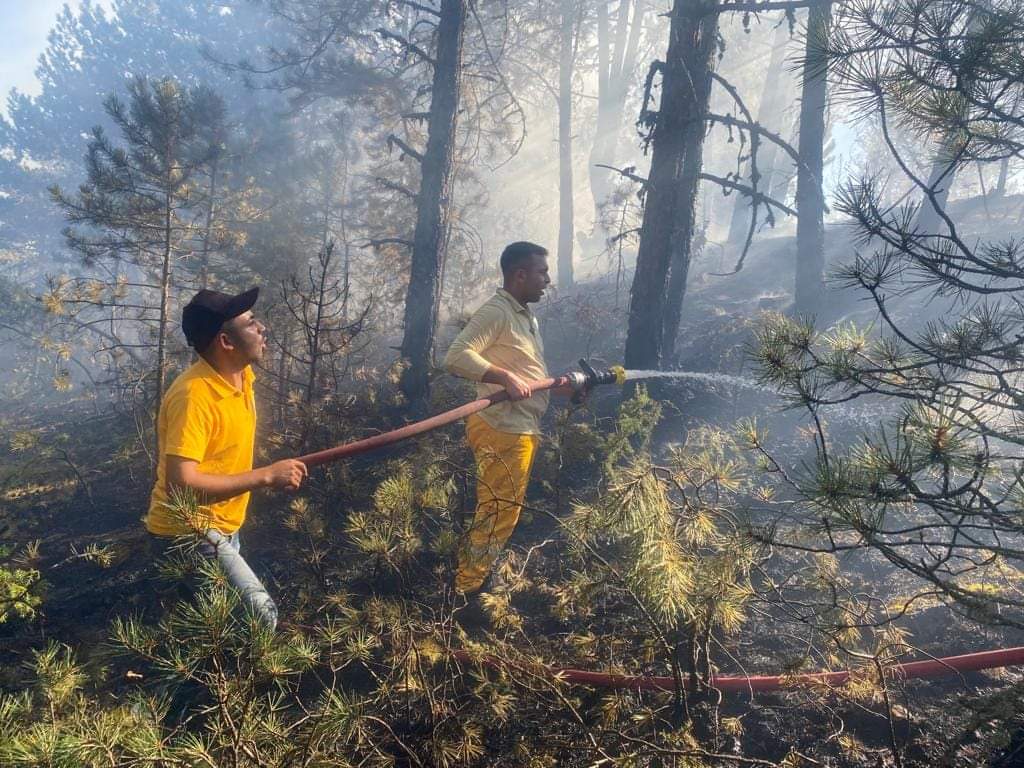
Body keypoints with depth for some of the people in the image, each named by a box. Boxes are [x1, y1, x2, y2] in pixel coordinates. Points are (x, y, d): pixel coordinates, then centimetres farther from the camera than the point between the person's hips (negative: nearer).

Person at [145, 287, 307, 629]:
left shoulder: (241, 375, 1)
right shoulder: (193, 395, -26)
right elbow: (180, 484, -32)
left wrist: (273, 475, 7)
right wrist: (266, 476, -29)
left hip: (221, 530, 9)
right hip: (190, 535, -9)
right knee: (261, 615, -10)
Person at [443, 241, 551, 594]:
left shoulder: (528, 317, 20)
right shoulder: (495, 311, -14)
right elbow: (456, 356, -26)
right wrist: (506, 377, -31)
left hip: (523, 430, 10)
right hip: (502, 431, -10)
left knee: (504, 513, 17)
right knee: (497, 515, -7)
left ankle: (470, 582, 29)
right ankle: (465, 590, 4)